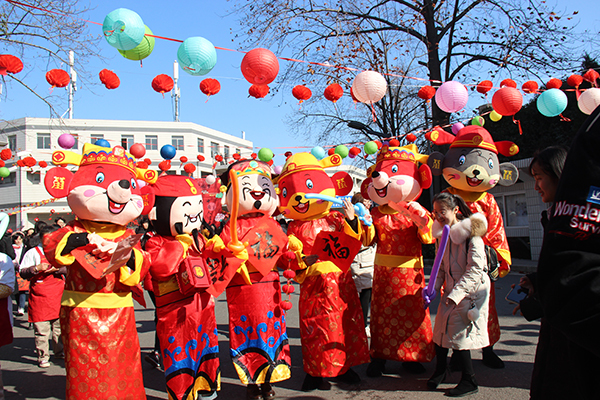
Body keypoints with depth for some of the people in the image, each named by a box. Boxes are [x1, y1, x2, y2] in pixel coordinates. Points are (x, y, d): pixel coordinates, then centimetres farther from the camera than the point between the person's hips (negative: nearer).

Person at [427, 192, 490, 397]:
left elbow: (475, 269, -20)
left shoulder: (471, 232, -16)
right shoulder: (443, 233, 6)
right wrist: (432, 288, -2)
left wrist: (456, 293, -26)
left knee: (457, 334, -7)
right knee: (440, 330, 8)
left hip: (471, 290, -6)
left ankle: (469, 381, 12)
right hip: (451, 290, 7)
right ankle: (440, 369, 32)